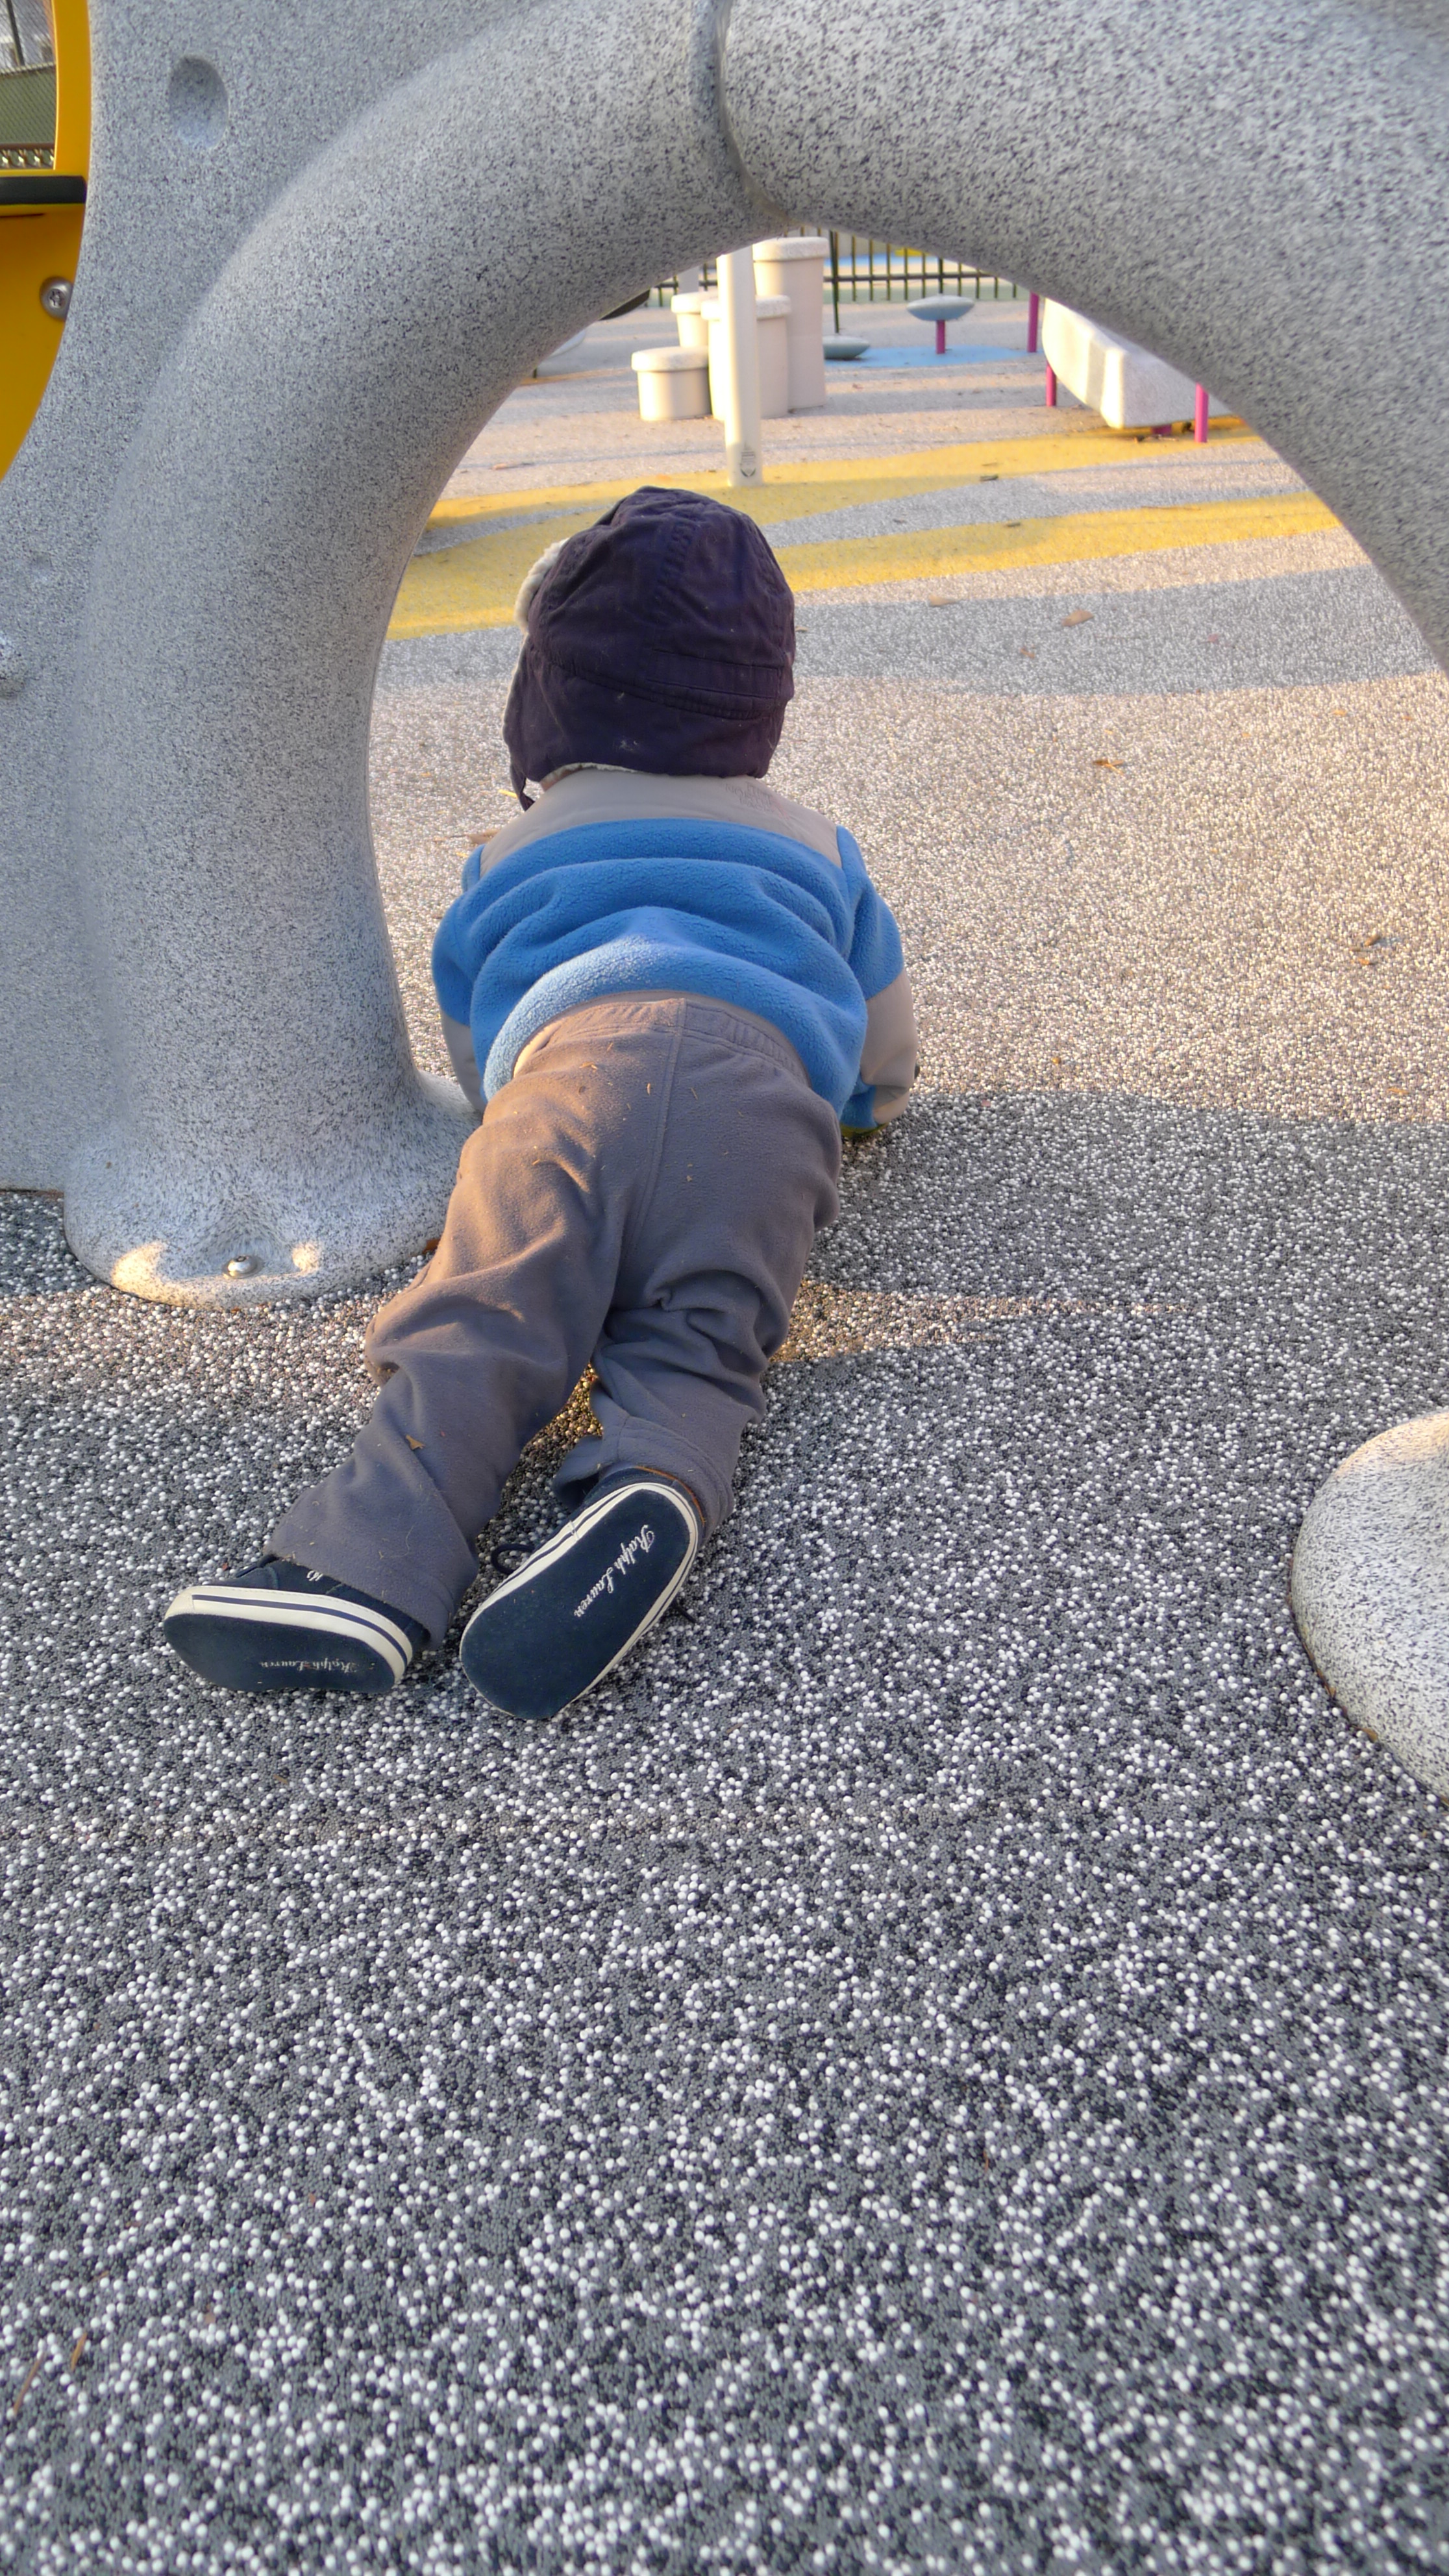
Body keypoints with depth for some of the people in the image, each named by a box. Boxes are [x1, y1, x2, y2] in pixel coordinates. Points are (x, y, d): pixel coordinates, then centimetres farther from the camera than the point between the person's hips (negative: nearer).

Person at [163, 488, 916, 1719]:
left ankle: (375, 1564, -40)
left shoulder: (512, 855, 37)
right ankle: (657, 1495, -44)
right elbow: (890, 1068, 43)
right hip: (766, 1072, 2)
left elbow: (473, 1053, 44)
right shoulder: (815, 848, 39)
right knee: (696, 1341, -11)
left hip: (571, 1056, -1)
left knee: (479, 1320, -17)